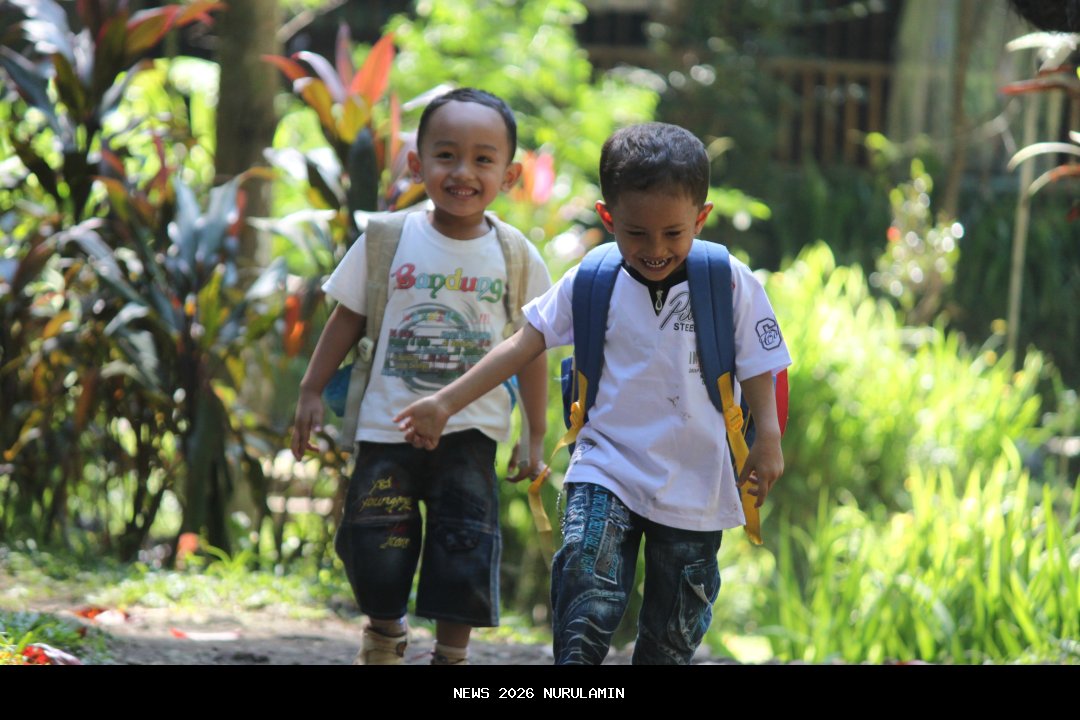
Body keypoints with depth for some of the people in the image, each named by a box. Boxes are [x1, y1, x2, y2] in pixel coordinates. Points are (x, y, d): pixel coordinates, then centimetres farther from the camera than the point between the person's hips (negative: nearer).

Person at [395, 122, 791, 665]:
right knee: (586, 610, -22)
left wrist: (768, 441, -13)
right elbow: (523, 346, 2)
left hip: (693, 488, 0)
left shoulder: (732, 285, -5)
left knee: (671, 639, 8)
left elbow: (758, 369, 1)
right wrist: (445, 403, -1)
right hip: (606, 471, 0)